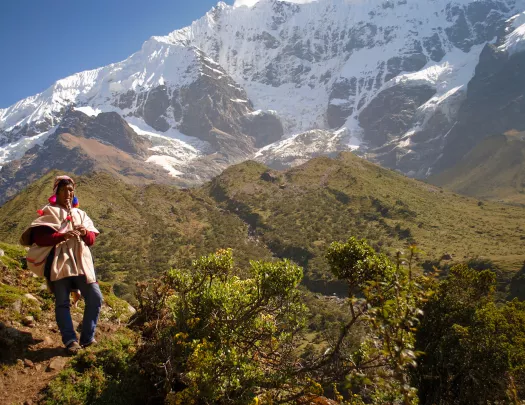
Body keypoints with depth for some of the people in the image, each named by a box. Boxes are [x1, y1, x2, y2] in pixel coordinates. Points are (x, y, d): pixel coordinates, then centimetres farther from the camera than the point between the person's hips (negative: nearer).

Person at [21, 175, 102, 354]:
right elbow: (38, 238, -8)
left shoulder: (80, 214, 19)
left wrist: (85, 233, -10)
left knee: (95, 298, -2)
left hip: (81, 263, 4)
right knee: (62, 302, -3)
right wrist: (62, 235, -21)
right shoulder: (49, 212, 5)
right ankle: (70, 341, 3)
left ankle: (87, 338, 9)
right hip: (59, 262, -4)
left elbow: (92, 239, 12)